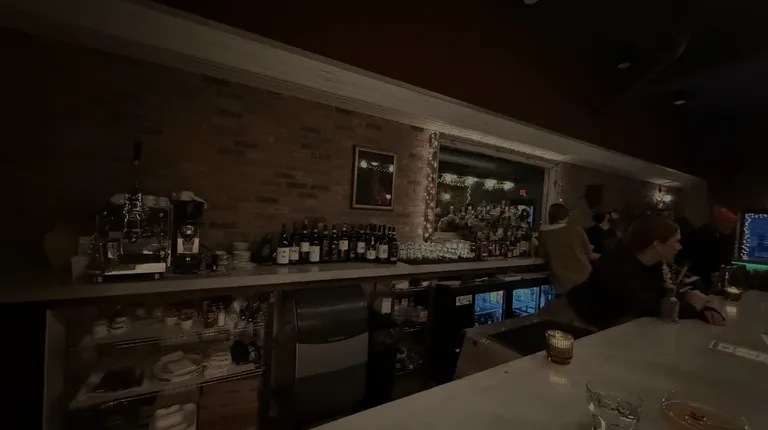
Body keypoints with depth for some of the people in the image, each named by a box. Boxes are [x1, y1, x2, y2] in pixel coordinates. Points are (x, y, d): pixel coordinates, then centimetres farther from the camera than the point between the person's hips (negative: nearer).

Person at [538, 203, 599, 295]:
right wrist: (602, 257, 31)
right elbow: (589, 254, 9)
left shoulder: (543, 234, -5)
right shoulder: (577, 230, -3)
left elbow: (543, 256, 5)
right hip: (584, 279, 1)